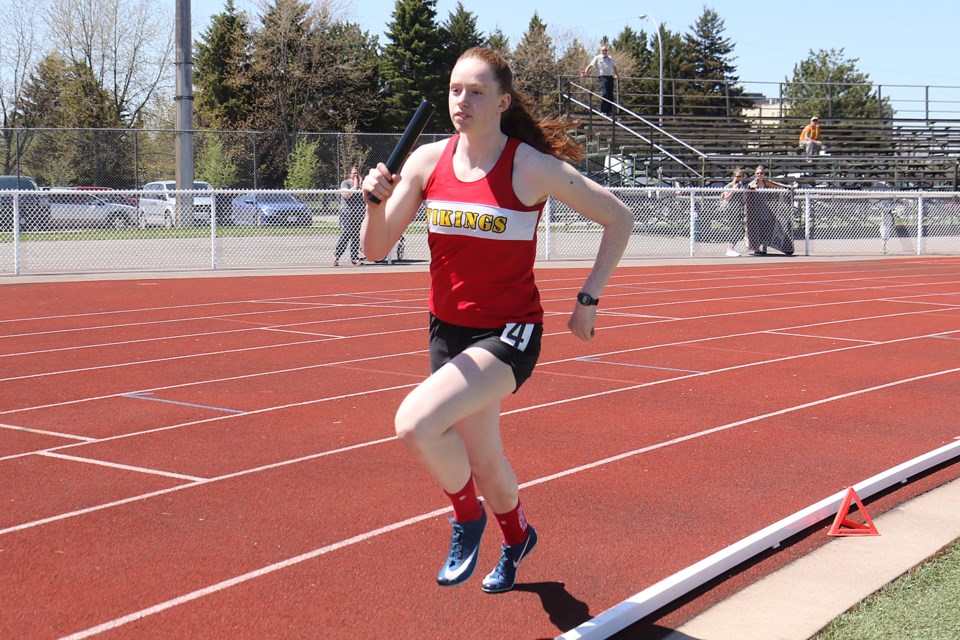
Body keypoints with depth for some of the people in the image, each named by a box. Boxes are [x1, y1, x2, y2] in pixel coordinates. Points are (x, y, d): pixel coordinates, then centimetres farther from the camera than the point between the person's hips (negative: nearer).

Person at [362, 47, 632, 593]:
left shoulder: (532, 167, -15)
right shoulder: (428, 161, -3)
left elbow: (619, 219, -5)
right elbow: (377, 250, 0)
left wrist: (588, 300, -7)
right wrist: (376, 201, -20)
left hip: (510, 332, -5)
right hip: (448, 328, 5)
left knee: (415, 424, -27)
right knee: (483, 462, 19)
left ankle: (467, 516, 3)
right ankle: (517, 537, 52)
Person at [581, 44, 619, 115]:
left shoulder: (610, 58, 19)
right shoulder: (597, 58, 4)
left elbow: (614, 67, 33)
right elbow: (590, 65, -2)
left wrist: (617, 75, 34)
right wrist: (585, 73, -13)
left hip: (610, 77, 5)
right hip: (603, 77, -5)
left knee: (611, 95, 4)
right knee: (604, 94, -15)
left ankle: (610, 111, 11)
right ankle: (603, 111, -12)